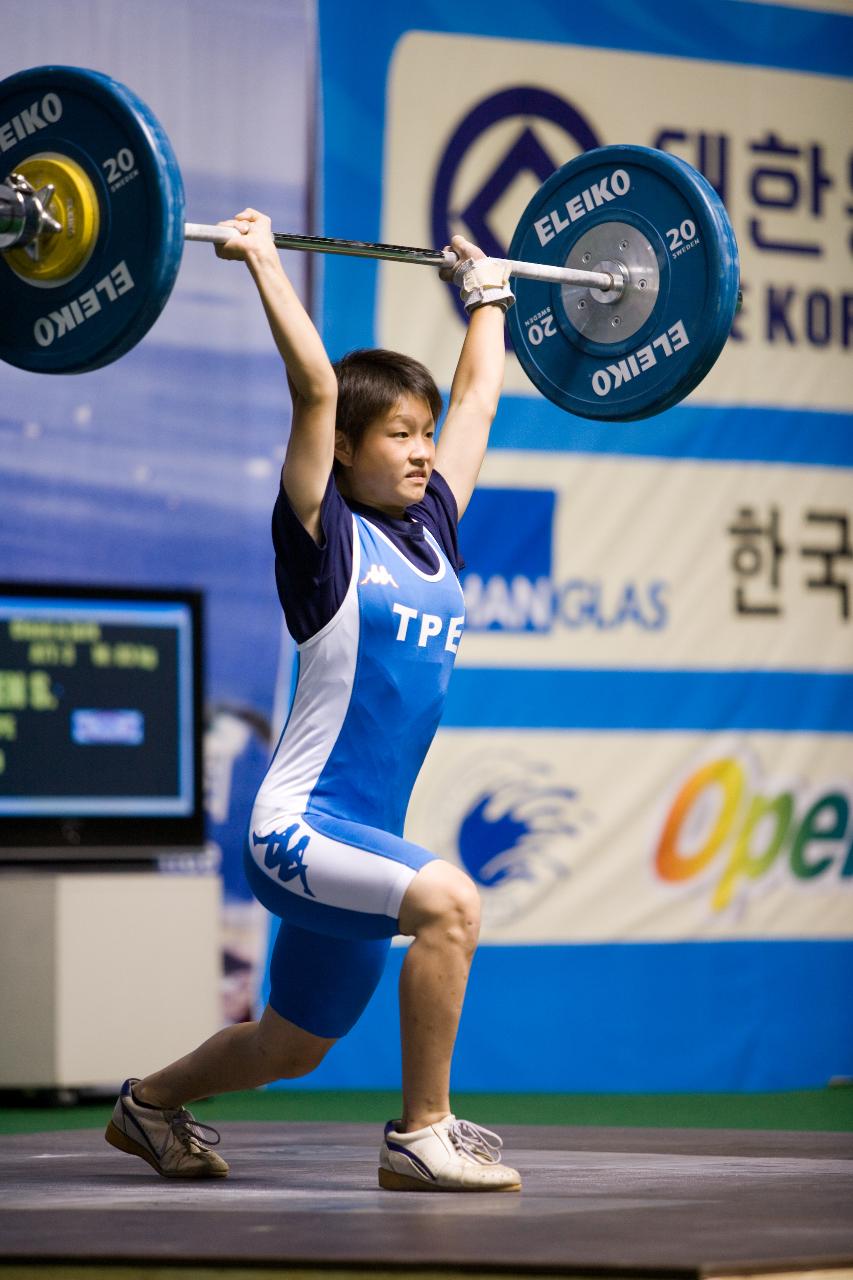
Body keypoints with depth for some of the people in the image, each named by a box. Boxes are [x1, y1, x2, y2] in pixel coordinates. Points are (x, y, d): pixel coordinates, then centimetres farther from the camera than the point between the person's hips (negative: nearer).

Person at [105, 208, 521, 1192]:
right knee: (450, 902, -31)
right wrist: (263, 263, -17)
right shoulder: (326, 540, -10)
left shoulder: (431, 532, 7)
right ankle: (420, 1136, -19)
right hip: (298, 827, -8)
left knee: (290, 1051, 20)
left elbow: (479, 395, 18)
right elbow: (315, 386, -18)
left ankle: (150, 1105, 46)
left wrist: (486, 293, 27)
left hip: (359, 837, 8)